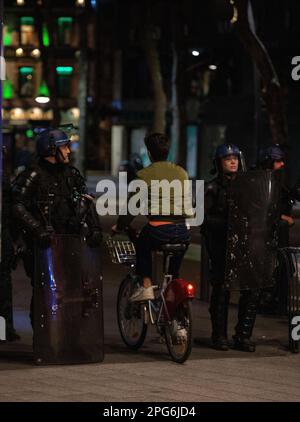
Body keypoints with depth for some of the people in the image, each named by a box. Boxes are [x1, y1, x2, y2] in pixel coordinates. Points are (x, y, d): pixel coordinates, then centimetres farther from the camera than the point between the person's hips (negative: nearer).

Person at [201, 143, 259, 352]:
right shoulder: (213, 188, 2)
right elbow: (205, 218, -4)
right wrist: (226, 224, -15)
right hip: (221, 245, -4)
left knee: (252, 290, -5)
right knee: (221, 289, -3)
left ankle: (243, 335, 4)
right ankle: (220, 335, 9)